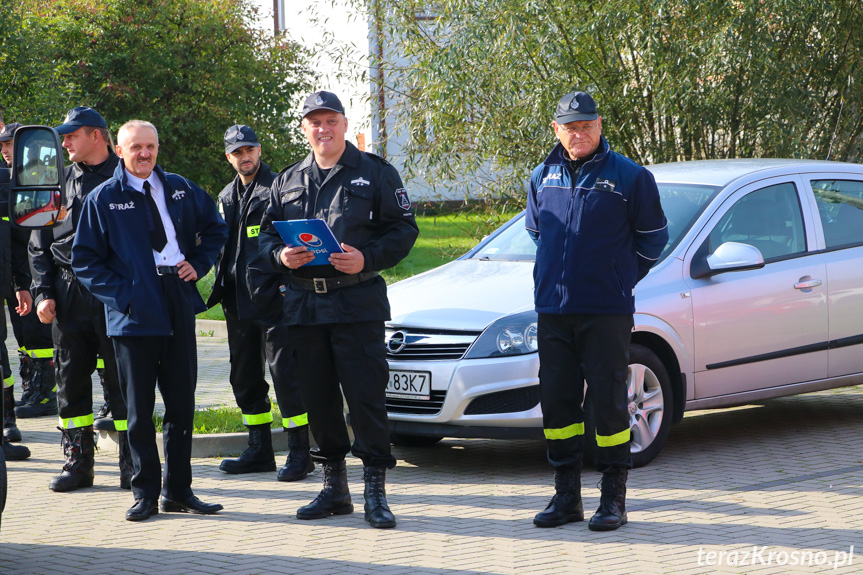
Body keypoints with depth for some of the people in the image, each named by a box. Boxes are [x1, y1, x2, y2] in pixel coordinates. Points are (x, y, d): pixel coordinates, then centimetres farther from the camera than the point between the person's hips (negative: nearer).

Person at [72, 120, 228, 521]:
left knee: (182, 404, 6)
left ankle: (178, 491, 15)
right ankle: (145, 493, 10)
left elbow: (215, 229, 23)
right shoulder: (103, 199, 0)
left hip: (179, 309, 3)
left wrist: (198, 265, 6)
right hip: (134, 314, -3)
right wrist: (120, 292, -10)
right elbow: (84, 260, 2)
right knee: (140, 408, 1)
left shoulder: (180, 190, 9)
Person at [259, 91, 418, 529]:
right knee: (318, 398, 8)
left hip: (358, 302, -4)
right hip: (303, 306, 5)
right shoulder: (288, 181, 16)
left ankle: (375, 492, -3)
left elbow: (404, 229, 0)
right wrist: (281, 255, -4)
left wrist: (368, 259, -15)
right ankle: (334, 488, 19)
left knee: (366, 395, -8)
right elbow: (266, 233, 19)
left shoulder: (374, 173, 4)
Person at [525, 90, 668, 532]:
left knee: (608, 400, -3)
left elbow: (653, 237, 6)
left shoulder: (628, 176, -3)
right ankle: (566, 495, 17)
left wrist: (619, 279, 8)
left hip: (607, 312, -4)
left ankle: (614, 499, 5)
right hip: (552, 310, 4)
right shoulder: (543, 177, 10)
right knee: (556, 400, 6)